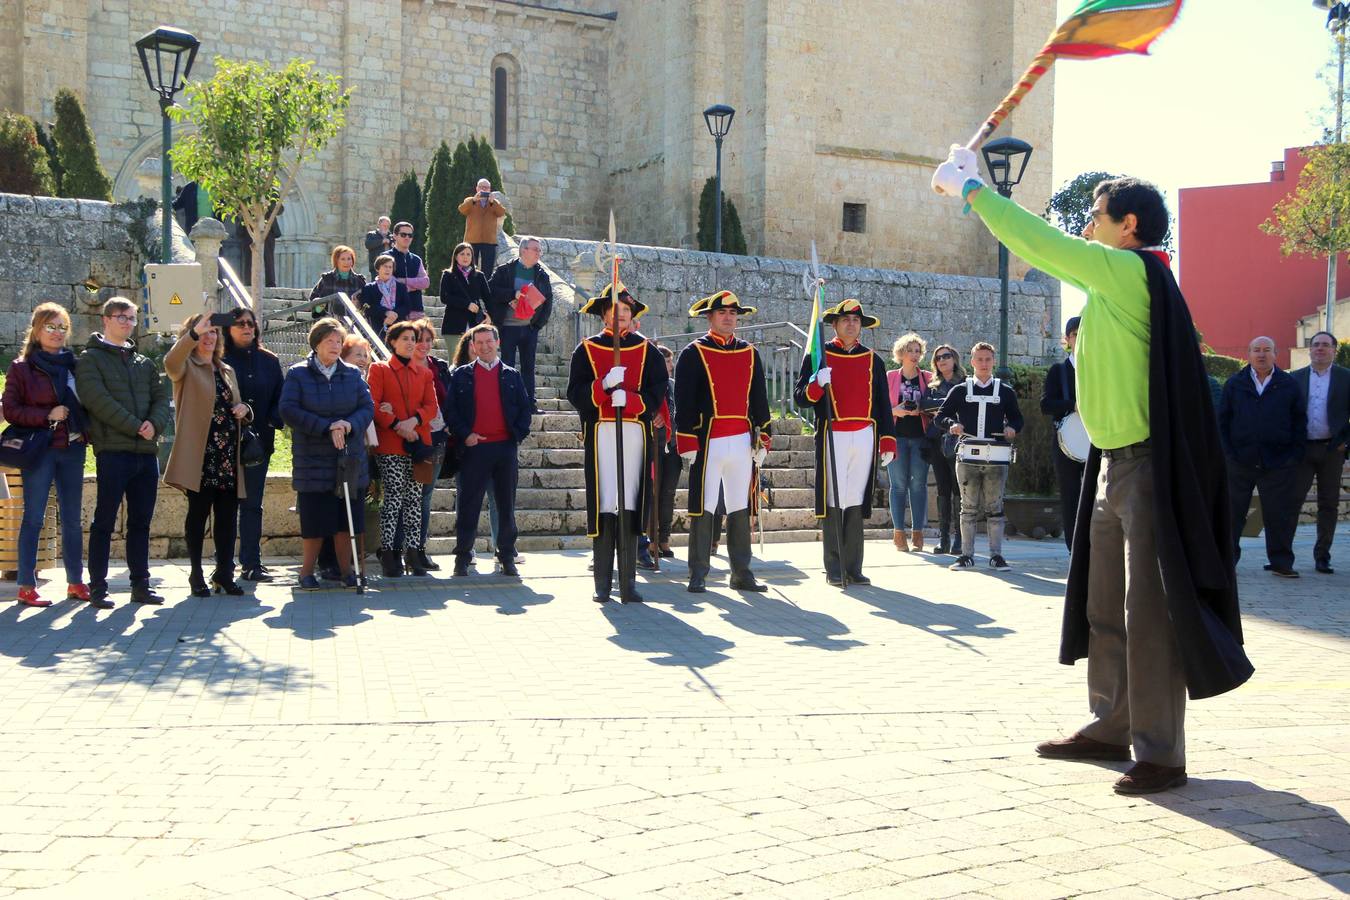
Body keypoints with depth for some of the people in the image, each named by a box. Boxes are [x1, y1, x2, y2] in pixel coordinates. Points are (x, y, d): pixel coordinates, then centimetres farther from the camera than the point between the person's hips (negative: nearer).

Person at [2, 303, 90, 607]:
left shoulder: (74, 364, 11)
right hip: (40, 449, -4)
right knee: (34, 518, -1)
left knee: (72, 519, 9)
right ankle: (26, 586, 4)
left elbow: (86, 402, 17)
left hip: (72, 449, 4)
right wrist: (47, 415, -15)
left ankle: (76, 582, 17)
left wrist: (86, 433, 2)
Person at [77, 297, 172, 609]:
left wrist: (155, 423, -10)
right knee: (104, 522, -2)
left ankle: (140, 585, 15)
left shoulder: (144, 363, 20)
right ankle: (97, 588, 3)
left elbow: (161, 397, 11)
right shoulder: (91, 359, 2)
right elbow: (100, 401, -11)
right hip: (113, 451, -5)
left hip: (146, 451, 6)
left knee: (141, 522, 9)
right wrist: (136, 427, -15)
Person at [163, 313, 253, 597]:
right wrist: (194, 333, -38)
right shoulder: (186, 367, 2)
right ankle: (196, 576, 8)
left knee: (227, 516, 4)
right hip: (199, 455, -5)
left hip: (228, 457, 5)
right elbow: (171, 362, -23)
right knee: (198, 513, 0)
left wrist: (244, 410, 5)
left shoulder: (227, 371, 21)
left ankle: (224, 574, 12)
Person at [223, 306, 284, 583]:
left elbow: (279, 398, 9)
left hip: (259, 439, 3)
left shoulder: (269, 361, 11)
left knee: (253, 503, 6)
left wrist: (274, 421, -8)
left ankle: (252, 564, 10)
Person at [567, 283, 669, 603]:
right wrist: (604, 385, -16)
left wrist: (629, 398, -14)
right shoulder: (586, 349, 10)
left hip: (636, 432, 1)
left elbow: (657, 393, 4)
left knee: (630, 506, -2)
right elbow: (575, 394, 1)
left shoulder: (645, 349, 13)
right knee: (602, 506, -4)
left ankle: (628, 582, 4)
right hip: (600, 433, -1)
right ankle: (602, 584, 3)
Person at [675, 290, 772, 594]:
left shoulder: (750, 354, 14)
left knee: (740, 507, 8)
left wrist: (762, 439, 11)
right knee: (704, 507, -2)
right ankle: (698, 575, 5)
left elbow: (759, 399, 16)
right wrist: (687, 441, -11)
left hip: (743, 442, 4)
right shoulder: (693, 353, 0)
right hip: (708, 441, -4)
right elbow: (683, 400, -4)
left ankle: (741, 573, 15)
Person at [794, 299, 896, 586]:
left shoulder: (873, 361, 13)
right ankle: (834, 569, 2)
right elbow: (801, 398, 1)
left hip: (865, 437, 3)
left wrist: (888, 442, 8)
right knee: (833, 503, -4)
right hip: (832, 437, -3)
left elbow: (883, 405, 14)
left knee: (857, 503, 4)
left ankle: (853, 567, 10)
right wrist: (817, 384, -19)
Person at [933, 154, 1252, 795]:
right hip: (1114, 461, 10)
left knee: (1149, 613, -6)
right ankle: (1112, 728, 26)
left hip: (1146, 466, -10)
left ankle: (1161, 752, 0)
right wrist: (974, 192, 22)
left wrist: (971, 188, -2)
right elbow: (1044, 251, 23)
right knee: (1105, 609, 15)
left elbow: (1040, 244, -14)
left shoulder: (1132, 270, -13)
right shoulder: (1114, 277, 13)